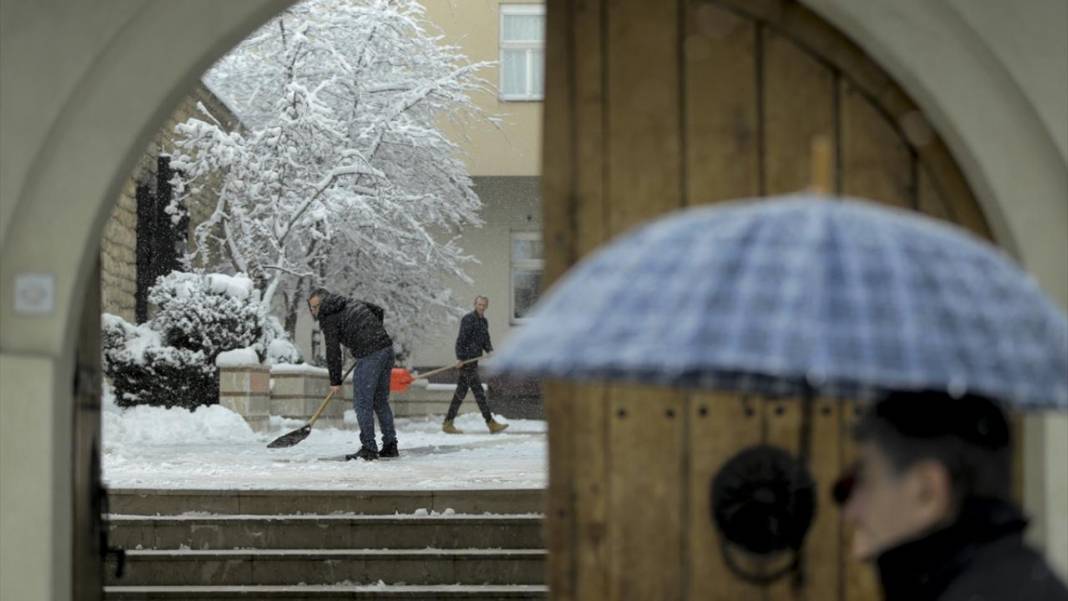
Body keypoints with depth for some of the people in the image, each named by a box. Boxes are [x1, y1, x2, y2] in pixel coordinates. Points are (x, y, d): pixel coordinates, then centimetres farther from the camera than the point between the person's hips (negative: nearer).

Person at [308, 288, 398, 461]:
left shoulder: (329, 318, -3)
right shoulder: (352, 303, 18)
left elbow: (333, 351, -4)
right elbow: (379, 311, 25)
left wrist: (335, 381, 2)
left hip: (369, 355, -8)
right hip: (386, 347, 8)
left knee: (362, 403, -2)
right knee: (380, 400, 16)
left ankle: (369, 448, -4)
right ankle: (390, 446, 18)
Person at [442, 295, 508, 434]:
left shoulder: (484, 321, 17)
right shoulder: (468, 319, -11)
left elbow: (485, 340, 21)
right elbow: (461, 339, -16)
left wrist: (490, 350, 0)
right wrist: (461, 358, -21)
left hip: (473, 360, 9)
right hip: (466, 360, -9)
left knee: (461, 392, 10)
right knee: (478, 392, -7)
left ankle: (448, 424, 14)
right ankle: (491, 423, -6)